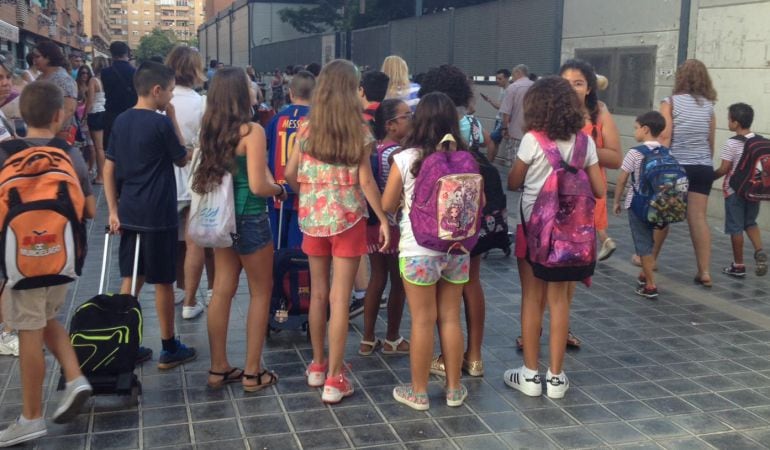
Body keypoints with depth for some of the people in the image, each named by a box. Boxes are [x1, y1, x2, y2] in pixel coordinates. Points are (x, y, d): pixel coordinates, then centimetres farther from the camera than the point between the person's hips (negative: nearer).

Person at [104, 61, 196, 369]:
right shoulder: (161, 123, -14)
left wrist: (113, 210, 9)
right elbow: (183, 159, 0)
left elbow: (108, 170, 7)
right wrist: (173, 118, 0)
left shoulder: (121, 121, 6)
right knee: (163, 282, 4)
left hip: (129, 214, 6)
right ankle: (169, 349, 15)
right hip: (158, 215, -6)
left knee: (131, 279, 13)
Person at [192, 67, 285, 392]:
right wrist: (279, 189, 0)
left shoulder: (210, 129, 3)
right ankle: (252, 373, 13)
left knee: (222, 291, 13)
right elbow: (257, 185, -21)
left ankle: (219, 369, 22)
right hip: (249, 220, -6)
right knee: (261, 292, 8)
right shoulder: (251, 131, -18)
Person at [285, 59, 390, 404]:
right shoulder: (359, 132, -7)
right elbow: (366, 181, -9)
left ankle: (318, 366, 28)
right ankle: (334, 379, 5)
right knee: (340, 297, 1)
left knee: (318, 292, 16)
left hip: (313, 218, 3)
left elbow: (290, 174, 4)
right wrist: (384, 219, -2)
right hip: (348, 218, -3)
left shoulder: (307, 128, 1)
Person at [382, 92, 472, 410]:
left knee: (423, 321, 6)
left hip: (418, 249, -3)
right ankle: (454, 388, 24)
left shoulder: (407, 159, -10)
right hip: (457, 247, 3)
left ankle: (418, 392, 17)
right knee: (451, 318, 13)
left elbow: (387, 205, -2)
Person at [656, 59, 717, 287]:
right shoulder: (708, 106, 6)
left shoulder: (670, 102, -4)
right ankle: (704, 271, -1)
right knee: (698, 218, 2)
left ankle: (650, 258, 27)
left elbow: (665, 137, -11)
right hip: (704, 167, 3)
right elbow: (711, 141, 9)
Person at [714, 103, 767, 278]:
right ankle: (759, 251, -2)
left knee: (735, 227, 4)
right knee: (750, 223, 21)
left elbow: (724, 169, -15)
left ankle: (738, 265, 10)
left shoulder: (732, 143, -14)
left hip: (734, 190, -5)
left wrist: (710, 177, 0)